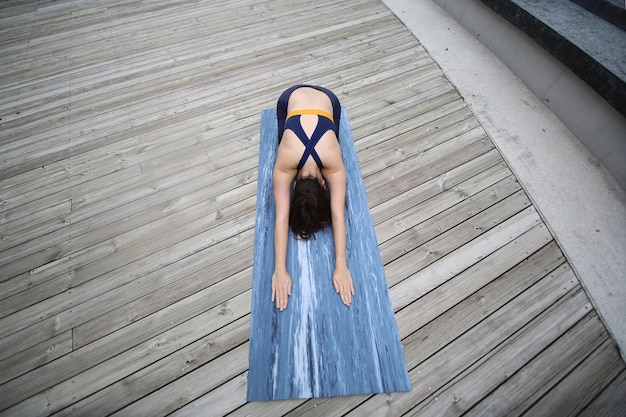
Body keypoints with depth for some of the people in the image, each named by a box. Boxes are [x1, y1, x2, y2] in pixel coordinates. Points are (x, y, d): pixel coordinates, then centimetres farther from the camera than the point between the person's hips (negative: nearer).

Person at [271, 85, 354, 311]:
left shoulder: (333, 163, -37)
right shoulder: (285, 162, -37)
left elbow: (338, 216, -37)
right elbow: (281, 218, -38)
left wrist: (341, 266, -40)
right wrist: (280, 269, -40)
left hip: (327, 99, 0)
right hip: (291, 98, 0)